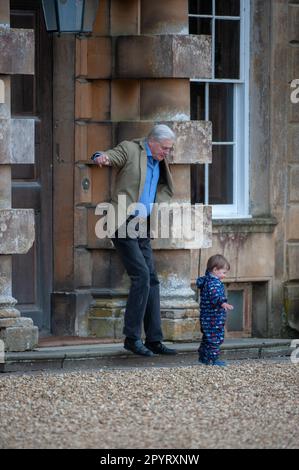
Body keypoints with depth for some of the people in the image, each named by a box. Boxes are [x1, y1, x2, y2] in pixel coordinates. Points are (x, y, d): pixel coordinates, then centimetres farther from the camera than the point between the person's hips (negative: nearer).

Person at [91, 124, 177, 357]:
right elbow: (109, 156, -20)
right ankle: (132, 336, -12)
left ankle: (154, 340, 6)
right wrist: (101, 157, -43)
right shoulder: (130, 149, -6)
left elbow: (167, 188, 27)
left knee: (152, 281, 3)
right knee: (142, 275, -17)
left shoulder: (160, 161, 15)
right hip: (124, 223, -8)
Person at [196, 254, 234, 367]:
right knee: (215, 338, -8)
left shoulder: (206, 280, 14)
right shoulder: (213, 283, -20)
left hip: (206, 318, 11)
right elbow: (215, 295, -37)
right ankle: (212, 359, -8)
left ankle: (203, 356, 27)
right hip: (214, 318, -11)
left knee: (207, 337, 19)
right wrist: (223, 303, -53)